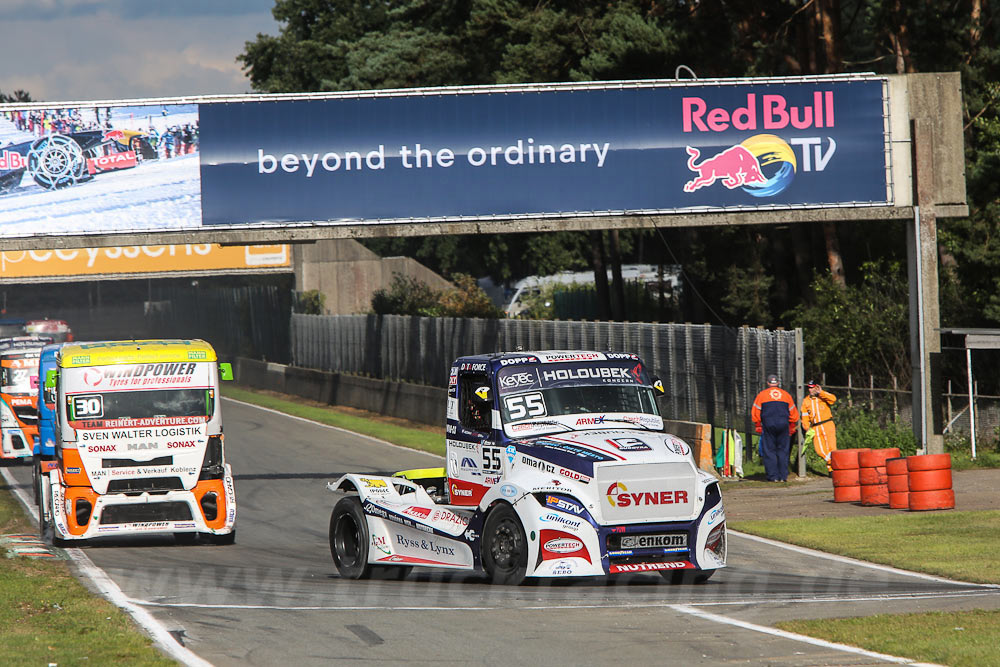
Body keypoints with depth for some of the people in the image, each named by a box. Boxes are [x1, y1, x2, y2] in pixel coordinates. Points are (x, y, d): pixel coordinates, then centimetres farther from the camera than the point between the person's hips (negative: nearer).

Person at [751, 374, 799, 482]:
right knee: (783, 451, 7)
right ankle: (783, 476, 4)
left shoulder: (762, 395, 4)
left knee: (769, 451, 3)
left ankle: (773, 476, -2)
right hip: (783, 426, 2)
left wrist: (758, 427, 12)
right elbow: (793, 414, 16)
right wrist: (792, 428, 24)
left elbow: (755, 413, 3)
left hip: (768, 425, -2)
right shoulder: (786, 395, 12)